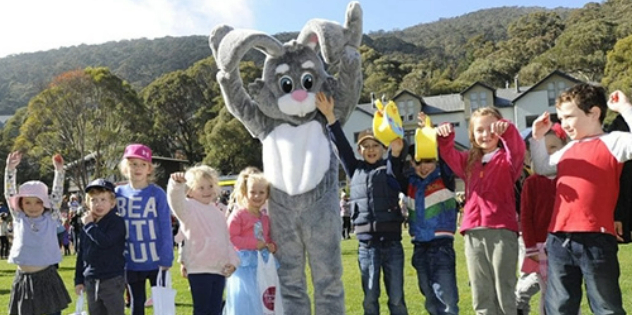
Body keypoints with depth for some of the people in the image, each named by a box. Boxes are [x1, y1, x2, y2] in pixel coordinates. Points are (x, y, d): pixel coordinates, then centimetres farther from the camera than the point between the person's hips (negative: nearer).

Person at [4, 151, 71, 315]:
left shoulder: (50, 218, 0)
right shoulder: (19, 219, 2)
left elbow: (57, 194, -2)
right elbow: (9, 194, -2)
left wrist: (59, 170, -10)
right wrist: (10, 169, -11)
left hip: (47, 277, -1)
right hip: (24, 278, 1)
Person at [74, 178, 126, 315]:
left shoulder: (117, 222, -8)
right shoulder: (86, 225, 8)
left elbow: (105, 242, -25)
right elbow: (81, 254, 14)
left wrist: (89, 225, -14)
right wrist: (79, 279, 13)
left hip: (113, 280, -6)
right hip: (91, 281, 6)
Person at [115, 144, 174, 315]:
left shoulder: (158, 193, -8)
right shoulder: (118, 193, 0)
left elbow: (165, 229, -7)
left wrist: (166, 259, -10)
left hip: (156, 261, -2)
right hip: (131, 263, 3)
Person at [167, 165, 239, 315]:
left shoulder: (217, 212, 17)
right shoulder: (189, 208, -5)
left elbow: (226, 239, 19)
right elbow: (176, 200, -29)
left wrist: (232, 260, 6)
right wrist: (176, 184, -50)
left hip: (220, 268, 7)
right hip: (199, 269, -7)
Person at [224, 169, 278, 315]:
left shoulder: (265, 218, 12)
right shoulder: (238, 215, -10)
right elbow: (230, 238, -17)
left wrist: (272, 246, -1)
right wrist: (254, 243, -19)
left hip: (262, 265, 7)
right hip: (243, 265, -6)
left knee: (261, 302, 11)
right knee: (243, 302, -5)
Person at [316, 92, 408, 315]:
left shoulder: (391, 169, 4)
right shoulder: (355, 170, 10)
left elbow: (396, 163, -18)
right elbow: (341, 146, 2)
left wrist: (396, 152, -42)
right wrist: (329, 116, -10)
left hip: (391, 243, -1)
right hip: (366, 245, 2)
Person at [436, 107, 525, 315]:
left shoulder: (507, 159, 4)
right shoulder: (469, 161, 17)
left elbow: (518, 150, -15)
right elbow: (448, 155, 8)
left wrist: (507, 130, -36)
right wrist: (444, 137, -13)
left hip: (501, 230, -4)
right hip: (473, 233, 4)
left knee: (504, 294, 2)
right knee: (481, 297, 9)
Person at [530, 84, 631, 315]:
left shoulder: (612, 142, -2)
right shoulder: (568, 150, 19)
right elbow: (542, 168, 33)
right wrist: (538, 137, 21)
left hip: (596, 238, -7)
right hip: (559, 239, 7)